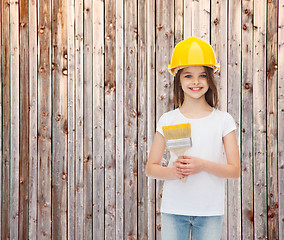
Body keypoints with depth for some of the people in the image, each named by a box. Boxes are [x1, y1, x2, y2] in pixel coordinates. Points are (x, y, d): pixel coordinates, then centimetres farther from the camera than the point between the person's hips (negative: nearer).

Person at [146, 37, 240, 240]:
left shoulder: (223, 120, 2)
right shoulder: (168, 120, 3)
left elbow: (234, 170, 1)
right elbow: (151, 168, 5)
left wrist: (203, 165, -16)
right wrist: (172, 171, -16)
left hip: (210, 211, 0)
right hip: (173, 209, 0)